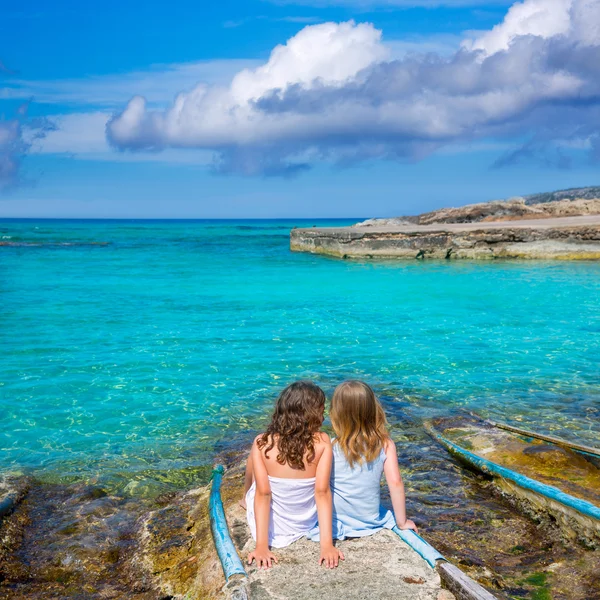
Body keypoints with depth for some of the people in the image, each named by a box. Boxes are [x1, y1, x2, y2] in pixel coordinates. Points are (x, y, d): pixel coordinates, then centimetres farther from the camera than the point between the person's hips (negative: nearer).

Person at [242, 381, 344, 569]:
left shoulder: (262, 443, -20)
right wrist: (327, 545, -20)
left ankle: (246, 500, 49)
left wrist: (261, 546, -20)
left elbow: (263, 493, -21)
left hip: (267, 527, -1)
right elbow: (322, 492, -22)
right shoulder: (322, 442, -20)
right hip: (305, 526, 1)